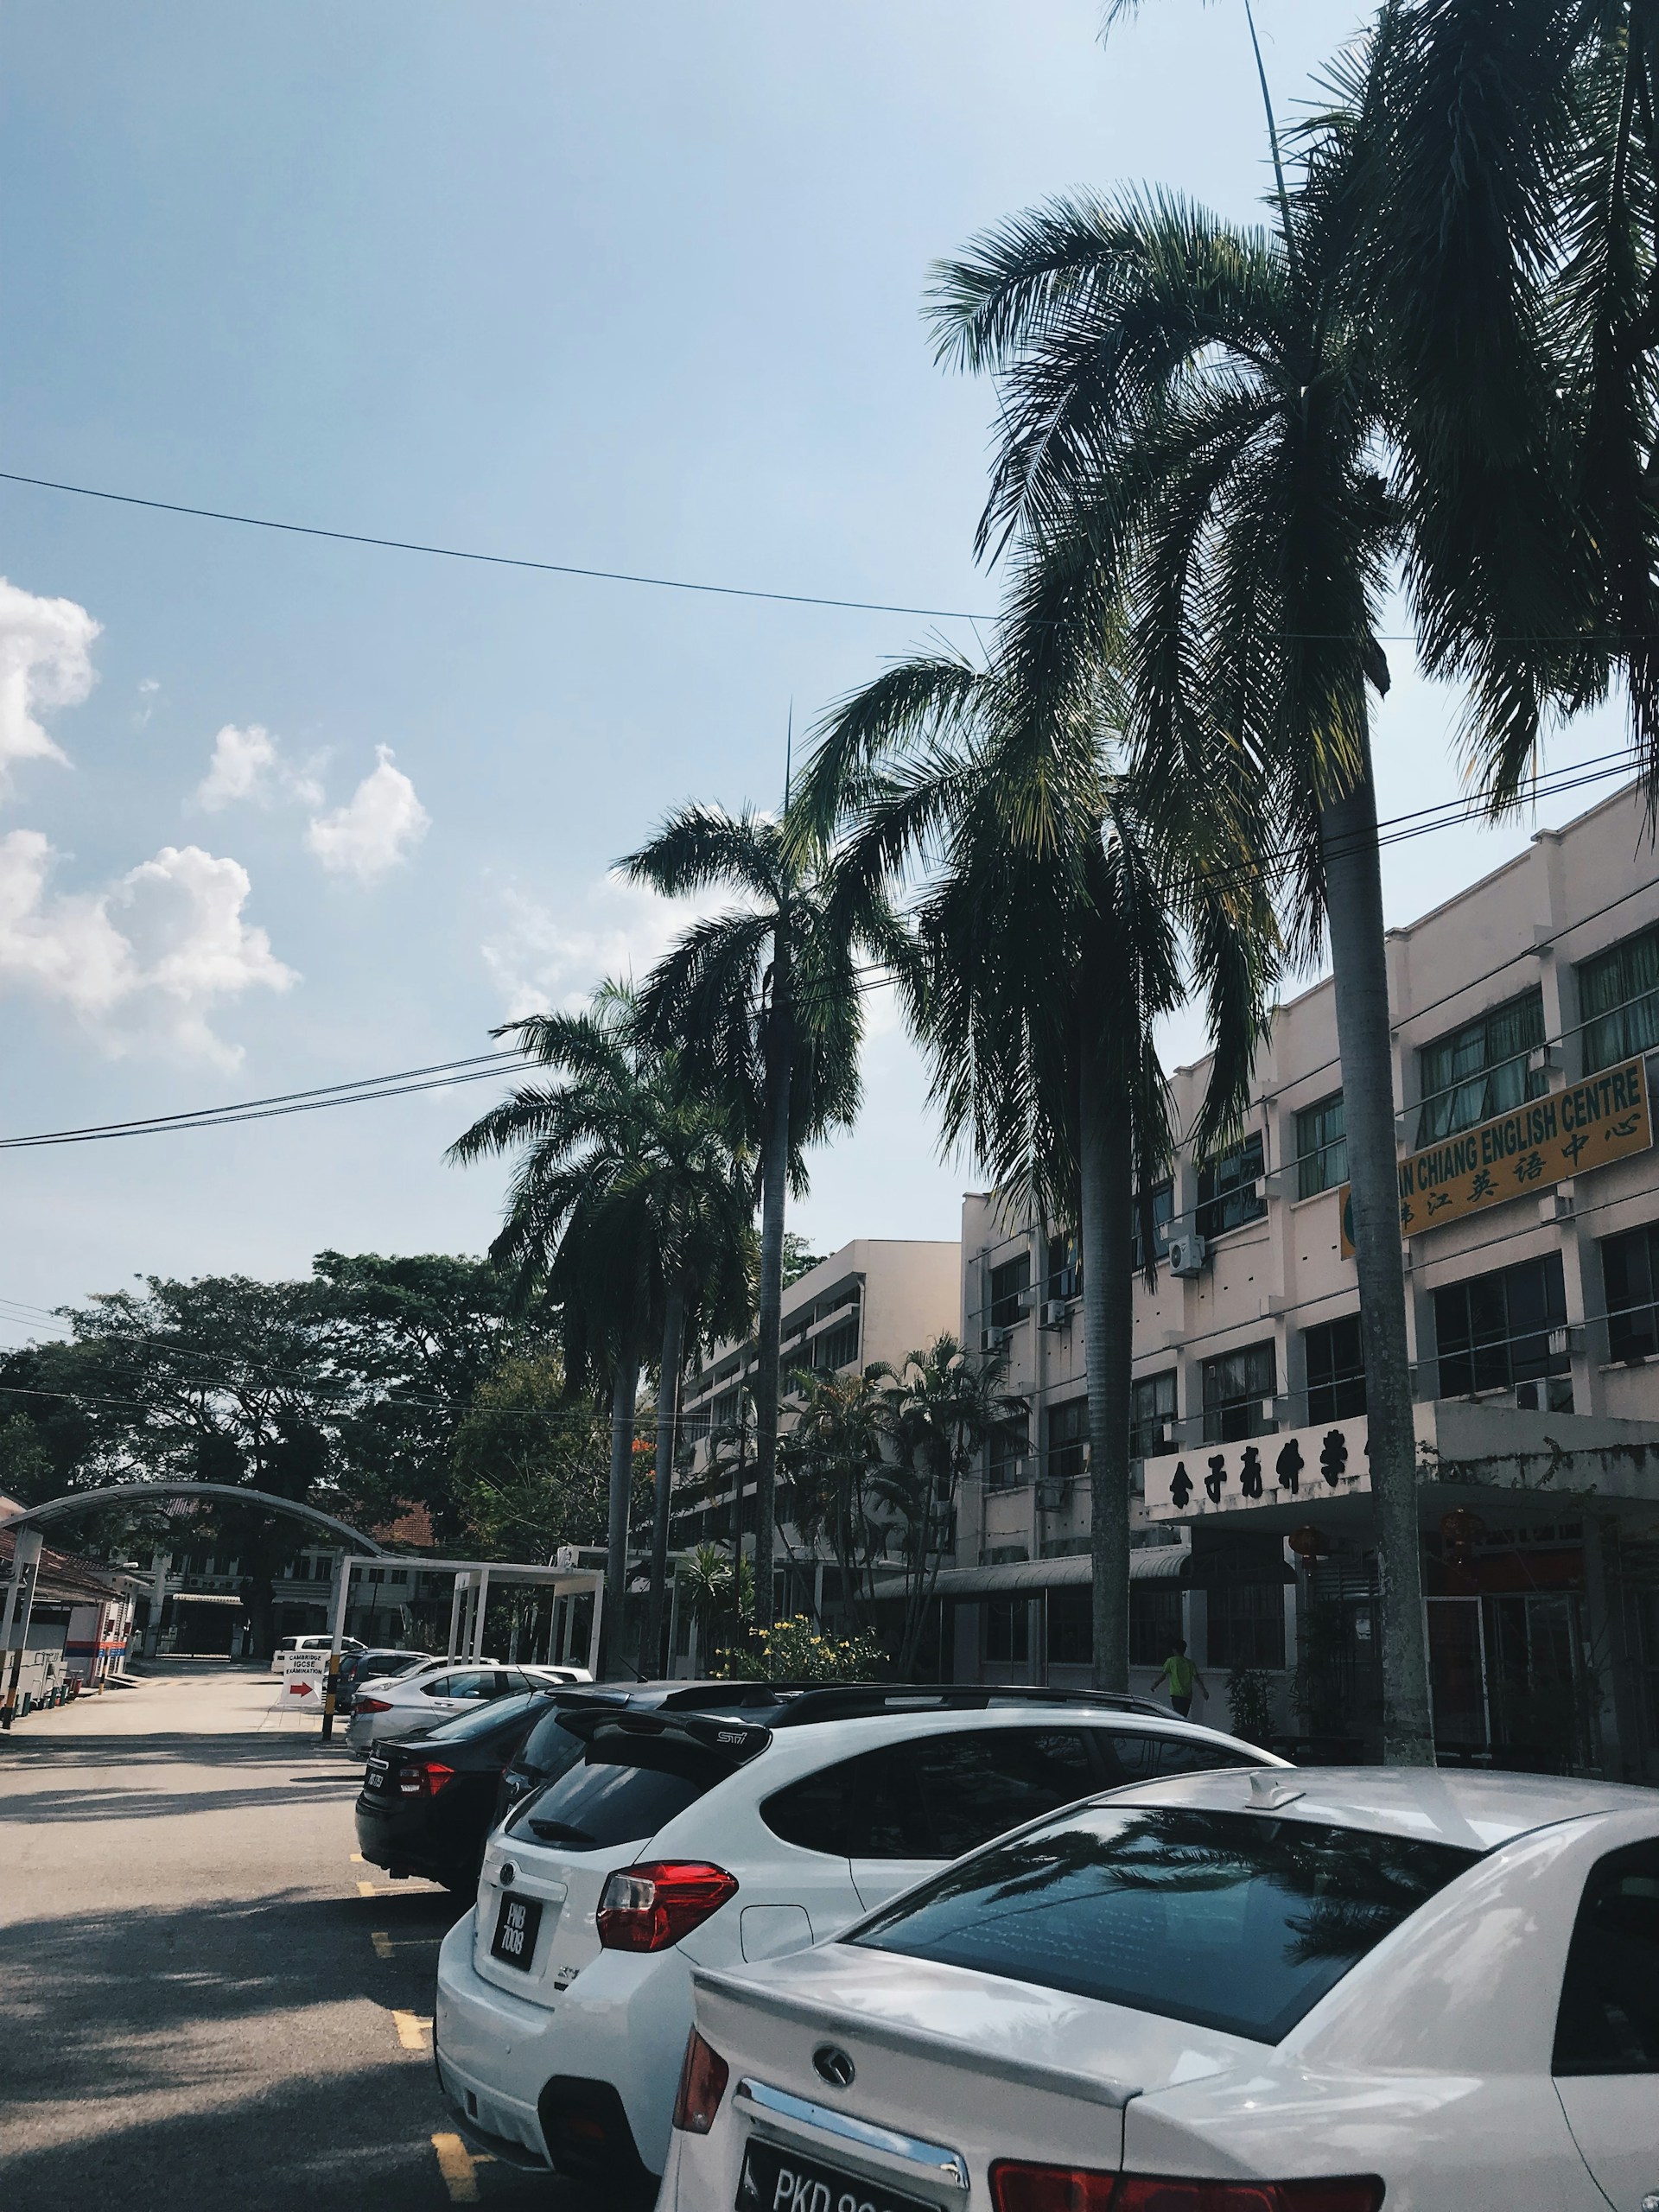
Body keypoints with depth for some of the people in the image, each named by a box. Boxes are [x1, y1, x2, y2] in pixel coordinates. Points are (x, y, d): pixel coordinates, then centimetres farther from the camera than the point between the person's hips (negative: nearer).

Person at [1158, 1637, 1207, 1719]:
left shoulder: (1171, 1661, 0)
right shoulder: (1190, 1663, 11)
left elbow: (1163, 1676, 1)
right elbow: (1197, 1678, 4)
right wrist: (1204, 1691, 5)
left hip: (1176, 1694, -5)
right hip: (1188, 1695, 5)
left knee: (1180, 1717, -13)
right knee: (1183, 1718, 14)